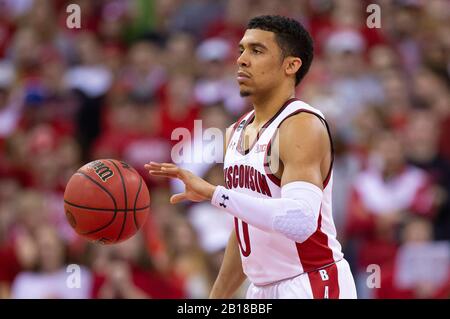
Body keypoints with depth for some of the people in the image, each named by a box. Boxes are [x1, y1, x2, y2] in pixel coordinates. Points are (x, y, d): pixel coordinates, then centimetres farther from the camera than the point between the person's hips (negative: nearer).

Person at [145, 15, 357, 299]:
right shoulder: (237, 132, 11)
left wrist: (215, 193, -33)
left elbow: (300, 221, -31)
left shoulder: (303, 125, -15)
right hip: (263, 289, 8)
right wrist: (217, 298, 20)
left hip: (314, 286, -8)